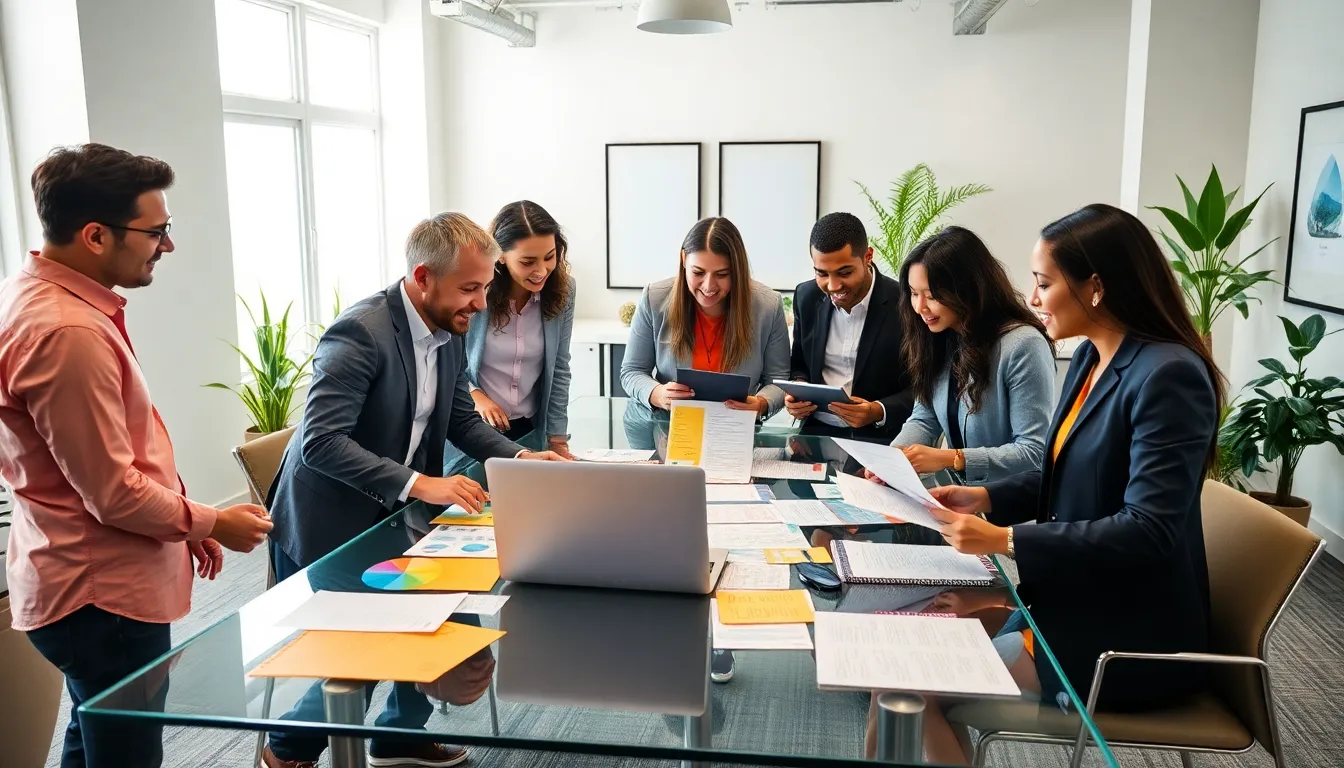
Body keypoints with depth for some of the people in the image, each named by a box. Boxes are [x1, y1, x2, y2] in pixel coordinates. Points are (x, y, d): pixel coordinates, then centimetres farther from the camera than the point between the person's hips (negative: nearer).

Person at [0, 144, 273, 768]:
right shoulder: (68, 332, -27)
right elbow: (115, 494, -23)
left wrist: (187, 526, 15)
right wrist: (211, 523, -7)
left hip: (84, 580, 10)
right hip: (106, 596, -10)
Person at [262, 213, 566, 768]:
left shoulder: (447, 332, 0)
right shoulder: (360, 333, -26)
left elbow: (464, 422, 10)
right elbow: (322, 442, -31)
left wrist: (521, 458, -7)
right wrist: (419, 484, -36)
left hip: (389, 519, 8)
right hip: (327, 529, -8)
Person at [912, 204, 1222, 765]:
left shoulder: (1169, 376, -22)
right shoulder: (1089, 358, 5)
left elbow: (1149, 530, -27)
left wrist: (1006, 540, -27)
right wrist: (986, 498, -2)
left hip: (1130, 636, -8)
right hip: (1073, 599, 8)